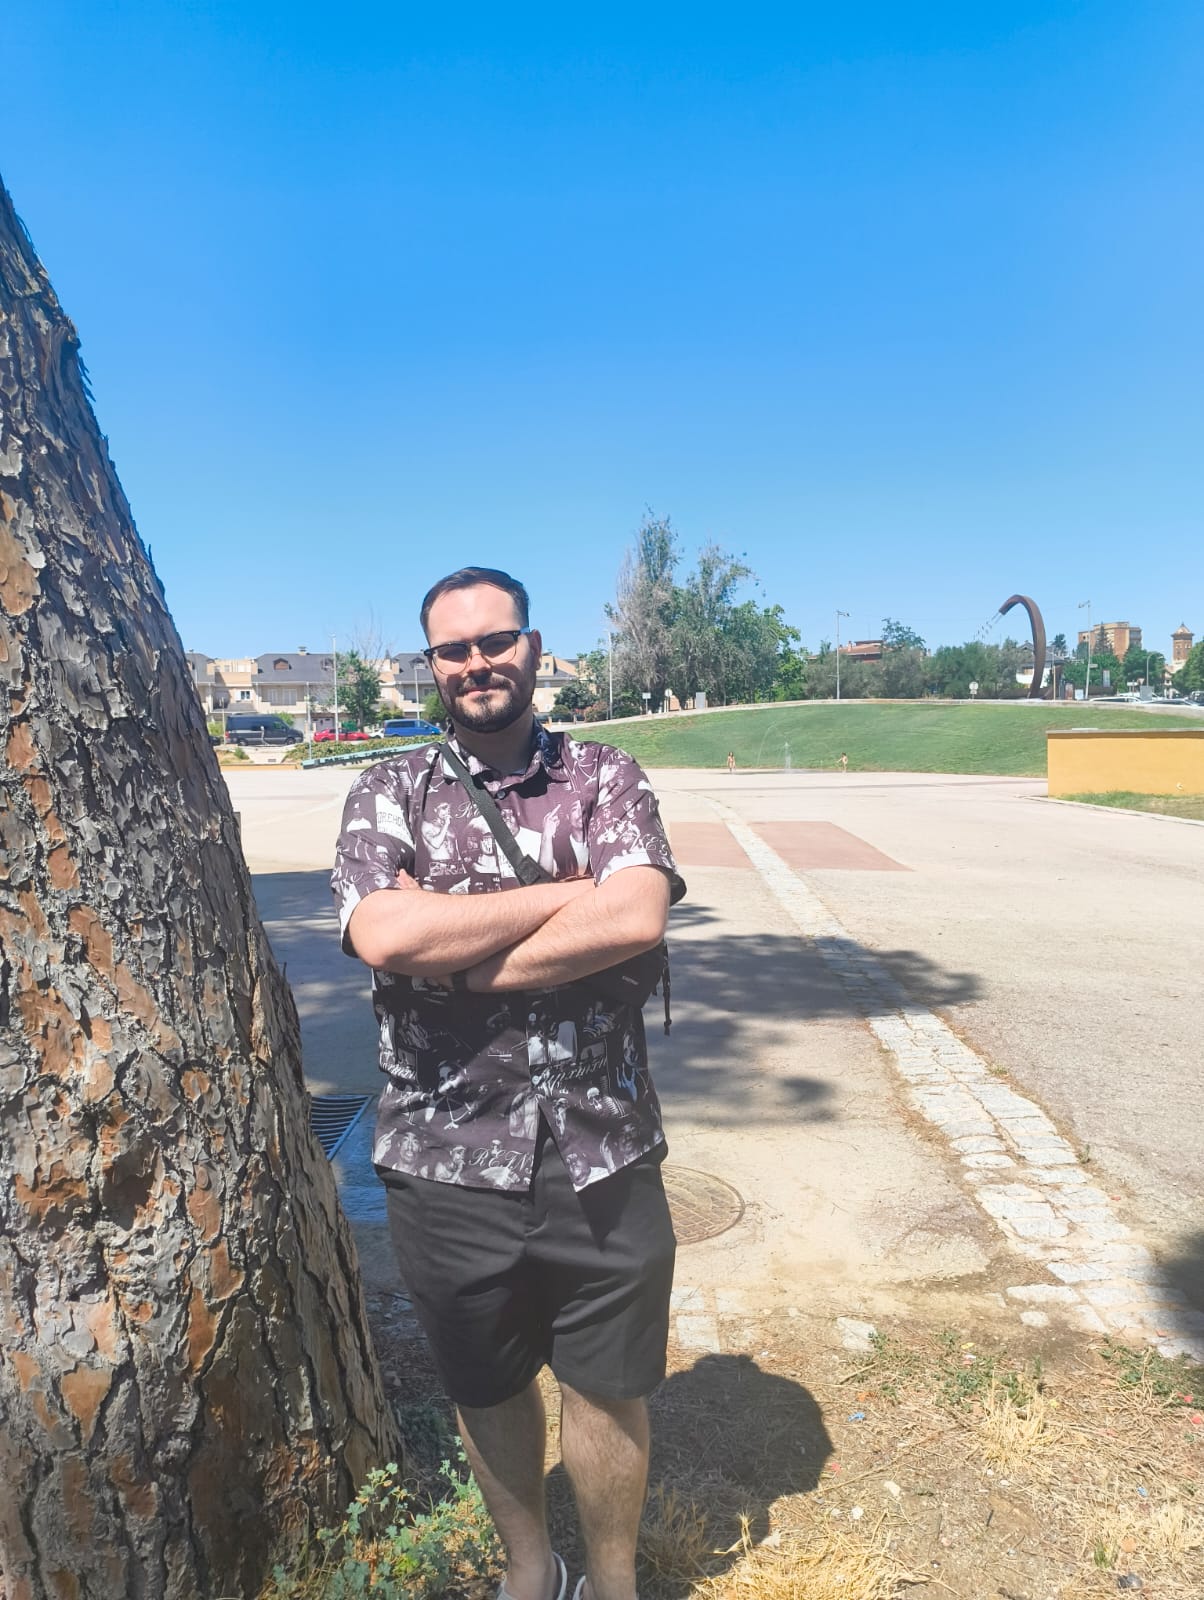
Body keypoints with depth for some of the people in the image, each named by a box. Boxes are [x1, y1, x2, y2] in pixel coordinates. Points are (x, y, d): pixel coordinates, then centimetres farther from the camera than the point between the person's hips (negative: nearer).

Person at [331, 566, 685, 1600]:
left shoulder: (606, 778, -2)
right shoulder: (388, 794, -1)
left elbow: (638, 919, -19)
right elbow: (384, 935, -20)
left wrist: (458, 962, -18)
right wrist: (571, 893, -17)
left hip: (603, 1160, -1)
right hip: (445, 1164, 1)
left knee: (608, 1389, 18)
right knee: (489, 1391, 23)